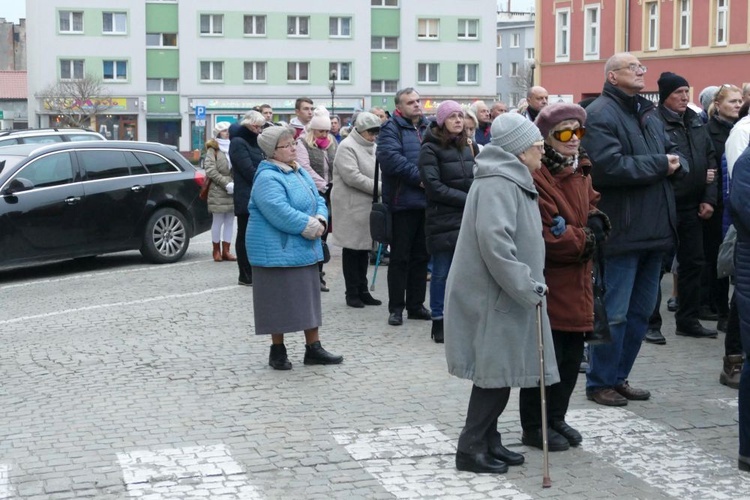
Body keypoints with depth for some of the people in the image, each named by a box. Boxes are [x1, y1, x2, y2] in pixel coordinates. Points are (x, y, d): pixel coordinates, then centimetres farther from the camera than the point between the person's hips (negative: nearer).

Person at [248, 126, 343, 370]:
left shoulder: (300, 173, 12)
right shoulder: (267, 178, -17)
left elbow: (318, 200, 13)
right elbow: (280, 212, -27)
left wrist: (321, 220, -9)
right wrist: (309, 226, -19)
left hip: (304, 249, 9)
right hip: (277, 251, -9)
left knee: (308, 297, 12)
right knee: (280, 301, 0)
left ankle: (313, 348, 20)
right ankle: (278, 351, 12)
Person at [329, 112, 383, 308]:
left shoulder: (372, 148, 16)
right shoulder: (347, 147, -11)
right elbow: (352, 177, -21)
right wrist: (379, 188, -20)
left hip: (368, 206, 8)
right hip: (351, 207, -8)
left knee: (364, 248, 12)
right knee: (352, 249, -1)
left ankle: (362, 291, 20)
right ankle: (352, 293, 7)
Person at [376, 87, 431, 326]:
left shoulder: (430, 128, 15)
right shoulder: (391, 129, -4)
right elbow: (390, 157, -19)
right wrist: (419, 178, -20)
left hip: (427, 202, 6)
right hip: (403, 202, -6)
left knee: (421, 256, 11)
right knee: (400, 257, 0)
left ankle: (416, 305, 20)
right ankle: (396, 307, 7)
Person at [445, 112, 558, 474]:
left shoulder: (512, 180, 15)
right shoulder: (498, 183, -19)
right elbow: (494, 241, -29)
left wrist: (529, 284, 17)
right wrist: (527, 287, -25)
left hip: (505, 294, 10)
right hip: (493, 296, -10)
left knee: (496, 373, 15)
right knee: (496, 373, -4)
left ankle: (487, 441, 24)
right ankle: (470, 449, 3)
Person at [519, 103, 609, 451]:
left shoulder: (580, 170, 12)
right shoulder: (538, 175, -18)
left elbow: (591, 208, 20)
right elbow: (547, 234, -21)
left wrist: (595, 224, -3)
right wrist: (585, 239, -10)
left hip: (576, 280, 9)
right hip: (547, 281, -8)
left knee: (572, 354, 14)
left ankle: (556, 418, 29)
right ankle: (534, 426, 14)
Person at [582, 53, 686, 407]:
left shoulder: (648, 113, 17)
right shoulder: (599, 115, -12)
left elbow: (672, 152, 21)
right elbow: (608, 166, -24)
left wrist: (674, 161, -4)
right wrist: (658, 164, -15)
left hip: (654, 229, 9)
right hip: (622, 230, -9)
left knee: (641, 310, 15)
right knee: (613, 312, -2)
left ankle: (618, 376, 26)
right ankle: (599, 382, 11)